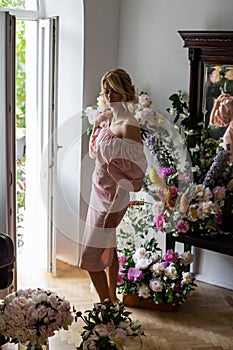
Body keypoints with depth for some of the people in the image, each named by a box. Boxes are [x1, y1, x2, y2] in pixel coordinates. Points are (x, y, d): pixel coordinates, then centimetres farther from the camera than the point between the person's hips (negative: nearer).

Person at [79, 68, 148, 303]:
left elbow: (131, 172, -23)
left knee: (90, 255, -7)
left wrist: (114, 208, -25)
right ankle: (112, 299, 34)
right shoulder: (106, 118, 5)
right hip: (100, 192, 9)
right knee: (107, 248, 20)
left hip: (112, 197, -9)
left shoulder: (128, 126, -21)